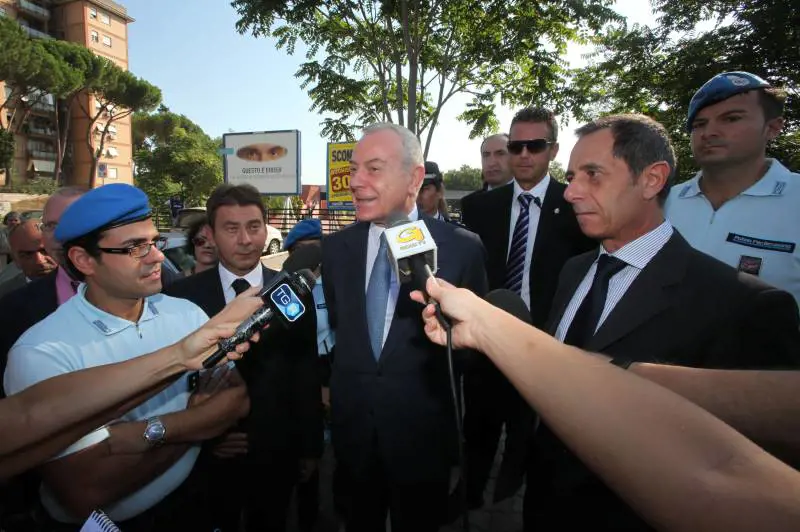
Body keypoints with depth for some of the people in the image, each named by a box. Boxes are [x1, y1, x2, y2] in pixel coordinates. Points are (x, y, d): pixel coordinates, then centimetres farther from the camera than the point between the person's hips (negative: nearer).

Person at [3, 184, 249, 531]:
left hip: (186, 501, 4)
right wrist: (194, 421, -20)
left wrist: (154, 431, -28)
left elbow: (237, 401, -14)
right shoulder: (40, 353, -23)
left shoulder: (188, 314, -10)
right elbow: (83, 492, -29)